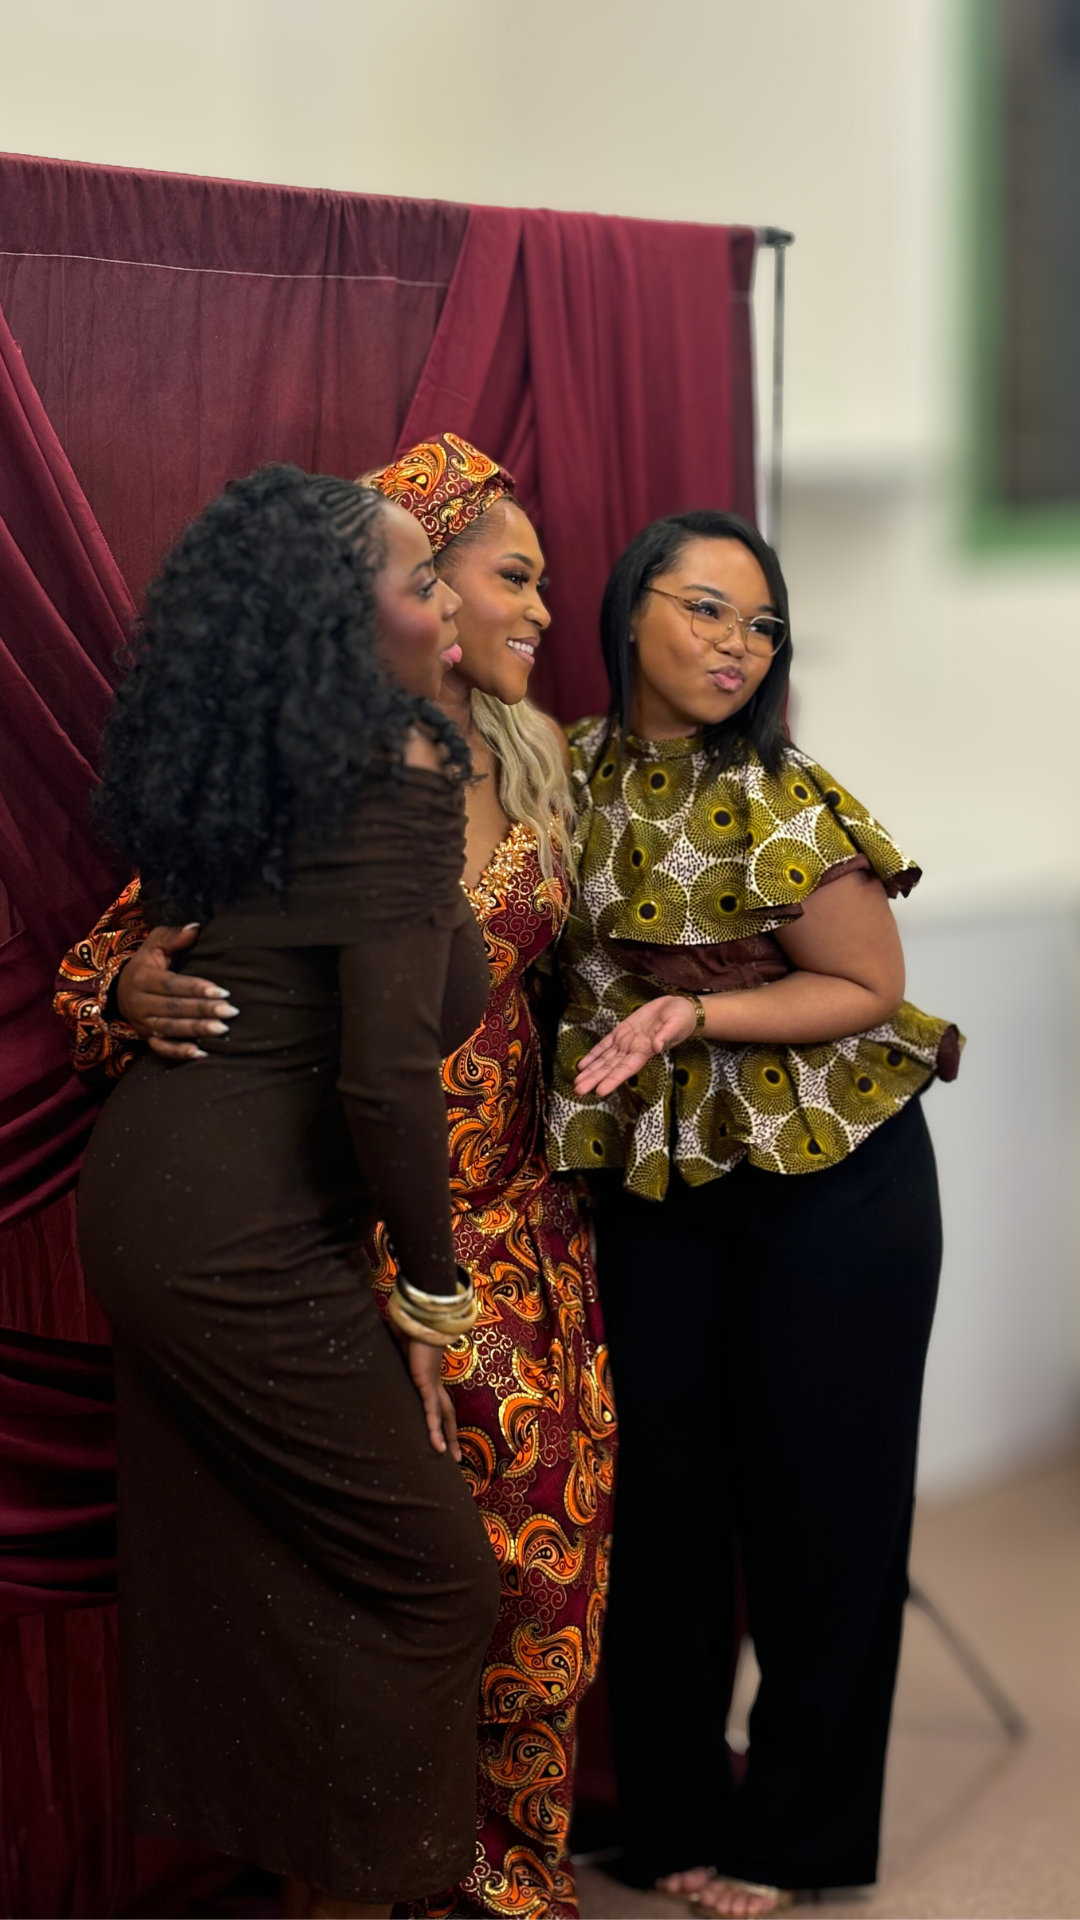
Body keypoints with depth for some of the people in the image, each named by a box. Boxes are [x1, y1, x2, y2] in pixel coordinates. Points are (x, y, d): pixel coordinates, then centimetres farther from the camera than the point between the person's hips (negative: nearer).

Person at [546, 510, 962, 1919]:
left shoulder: (783, 803, -15)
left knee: (816, 1496, 5)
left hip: (829, 1179, -4)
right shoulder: (570, 773, -1)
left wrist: (694, 1016, -21)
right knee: (660, 1488, 8)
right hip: (653, 1181, 4)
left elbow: (871, 989, -10)